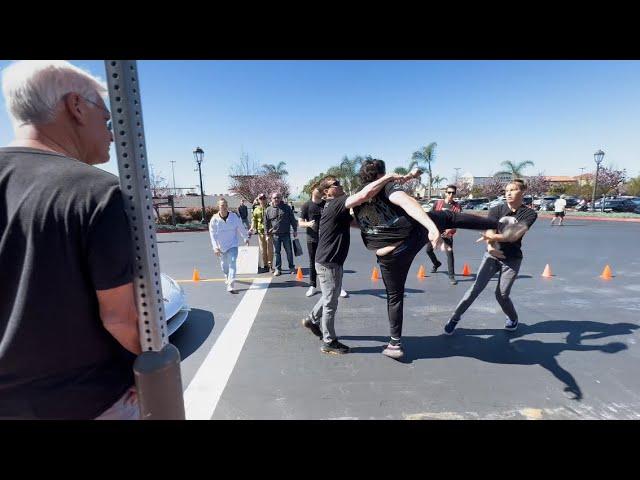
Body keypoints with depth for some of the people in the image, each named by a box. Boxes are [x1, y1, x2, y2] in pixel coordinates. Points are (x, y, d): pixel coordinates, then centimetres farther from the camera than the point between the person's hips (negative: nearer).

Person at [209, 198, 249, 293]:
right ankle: (227, 276, 52)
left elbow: (241, 228, 4)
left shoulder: (234, 216, -9)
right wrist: (215, 247, -18)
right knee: (224, 264, 19)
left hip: (233, 245, -1)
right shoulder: (214, 219, -11)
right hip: (221, 246, 2)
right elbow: (213, 235, -11)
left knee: (232, 264, -13)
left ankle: (230, 285, -14)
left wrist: (246, 238, 14)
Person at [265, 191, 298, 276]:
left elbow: (292, 219, 4)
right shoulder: (269, 209, 4)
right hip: (275, 235, 1)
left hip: (286, 234, -1)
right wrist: (267, 234, 8)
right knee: (277, 252, 8)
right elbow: (266, 223, 9)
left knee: (289, 251, 6)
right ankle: (278, 269, 18)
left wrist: (295, 230, 3)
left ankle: (291, 267, 19)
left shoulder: (286, 207, 1)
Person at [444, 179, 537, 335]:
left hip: (512, 259, -1)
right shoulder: (496, 210, -2)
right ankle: (454, 318, 2)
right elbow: (490, 232, -17)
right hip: (492, 256, 1)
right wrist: (490, 246, -38)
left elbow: (514, 236, -20)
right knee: (476, 288, -7)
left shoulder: (529, 213, -7)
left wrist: (492, 237, -32)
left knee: (502, 295, 4)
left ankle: (513, 318, 36)